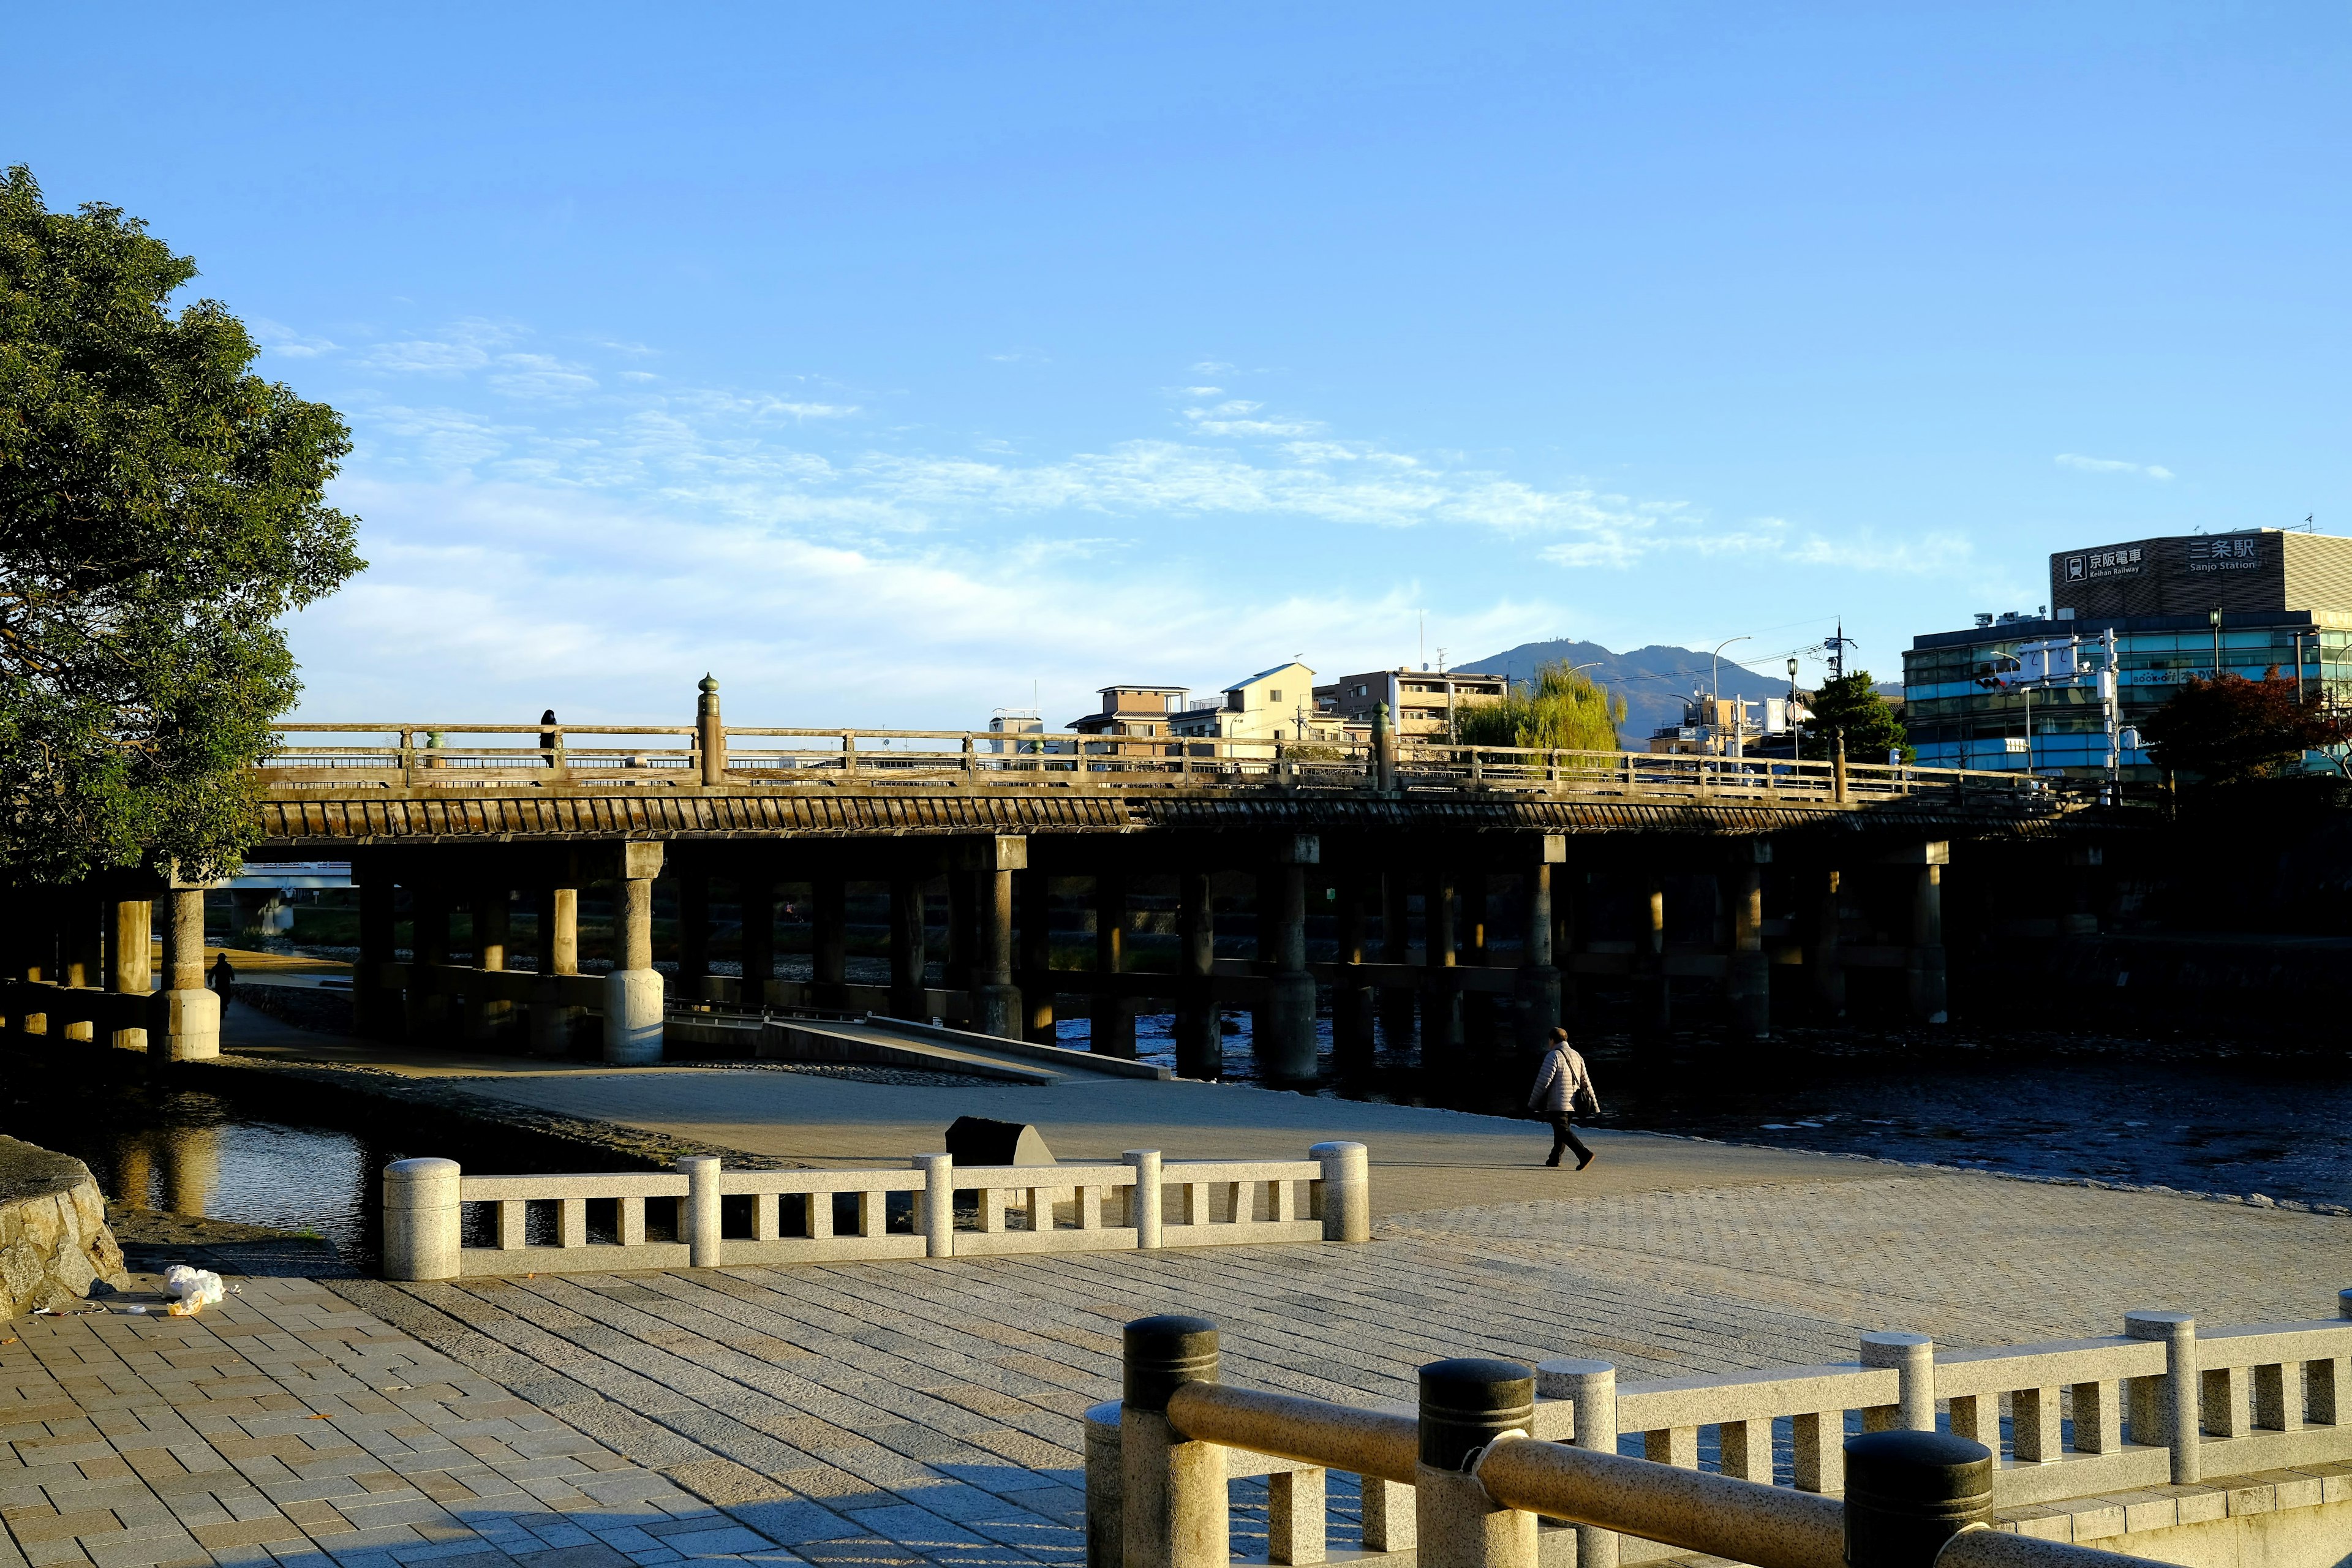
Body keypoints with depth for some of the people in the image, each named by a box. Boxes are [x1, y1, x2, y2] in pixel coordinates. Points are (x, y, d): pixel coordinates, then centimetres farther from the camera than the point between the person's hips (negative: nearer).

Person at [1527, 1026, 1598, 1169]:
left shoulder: (1554, 1056, -9)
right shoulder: (1577, 1056, 15)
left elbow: (1543, 1082, -12)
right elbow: (1586, 1082, 15)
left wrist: (1533, 1104, -5)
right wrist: (1594, 1104, 17)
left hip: (1558, 1103, -8)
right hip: (1574, 1103, 8)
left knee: (1563, 1130, -10)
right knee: (1561, 1130, 20)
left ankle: (1585, 1155, -26)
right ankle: (1555, 1158, 24)